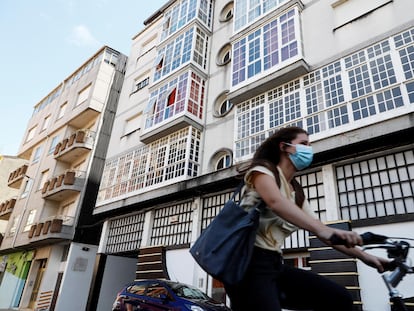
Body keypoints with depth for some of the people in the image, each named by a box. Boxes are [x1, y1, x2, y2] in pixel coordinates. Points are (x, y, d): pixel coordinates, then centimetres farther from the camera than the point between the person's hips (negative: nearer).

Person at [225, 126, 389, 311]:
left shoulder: (296, 192, 19)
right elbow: (276, 202, -25)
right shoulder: (263, 170, -4)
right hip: (250, 262, -8)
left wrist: (363, 256, 3)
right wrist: (323, 230, -39)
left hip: (275, 264, 8)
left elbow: (318, 227, 13)